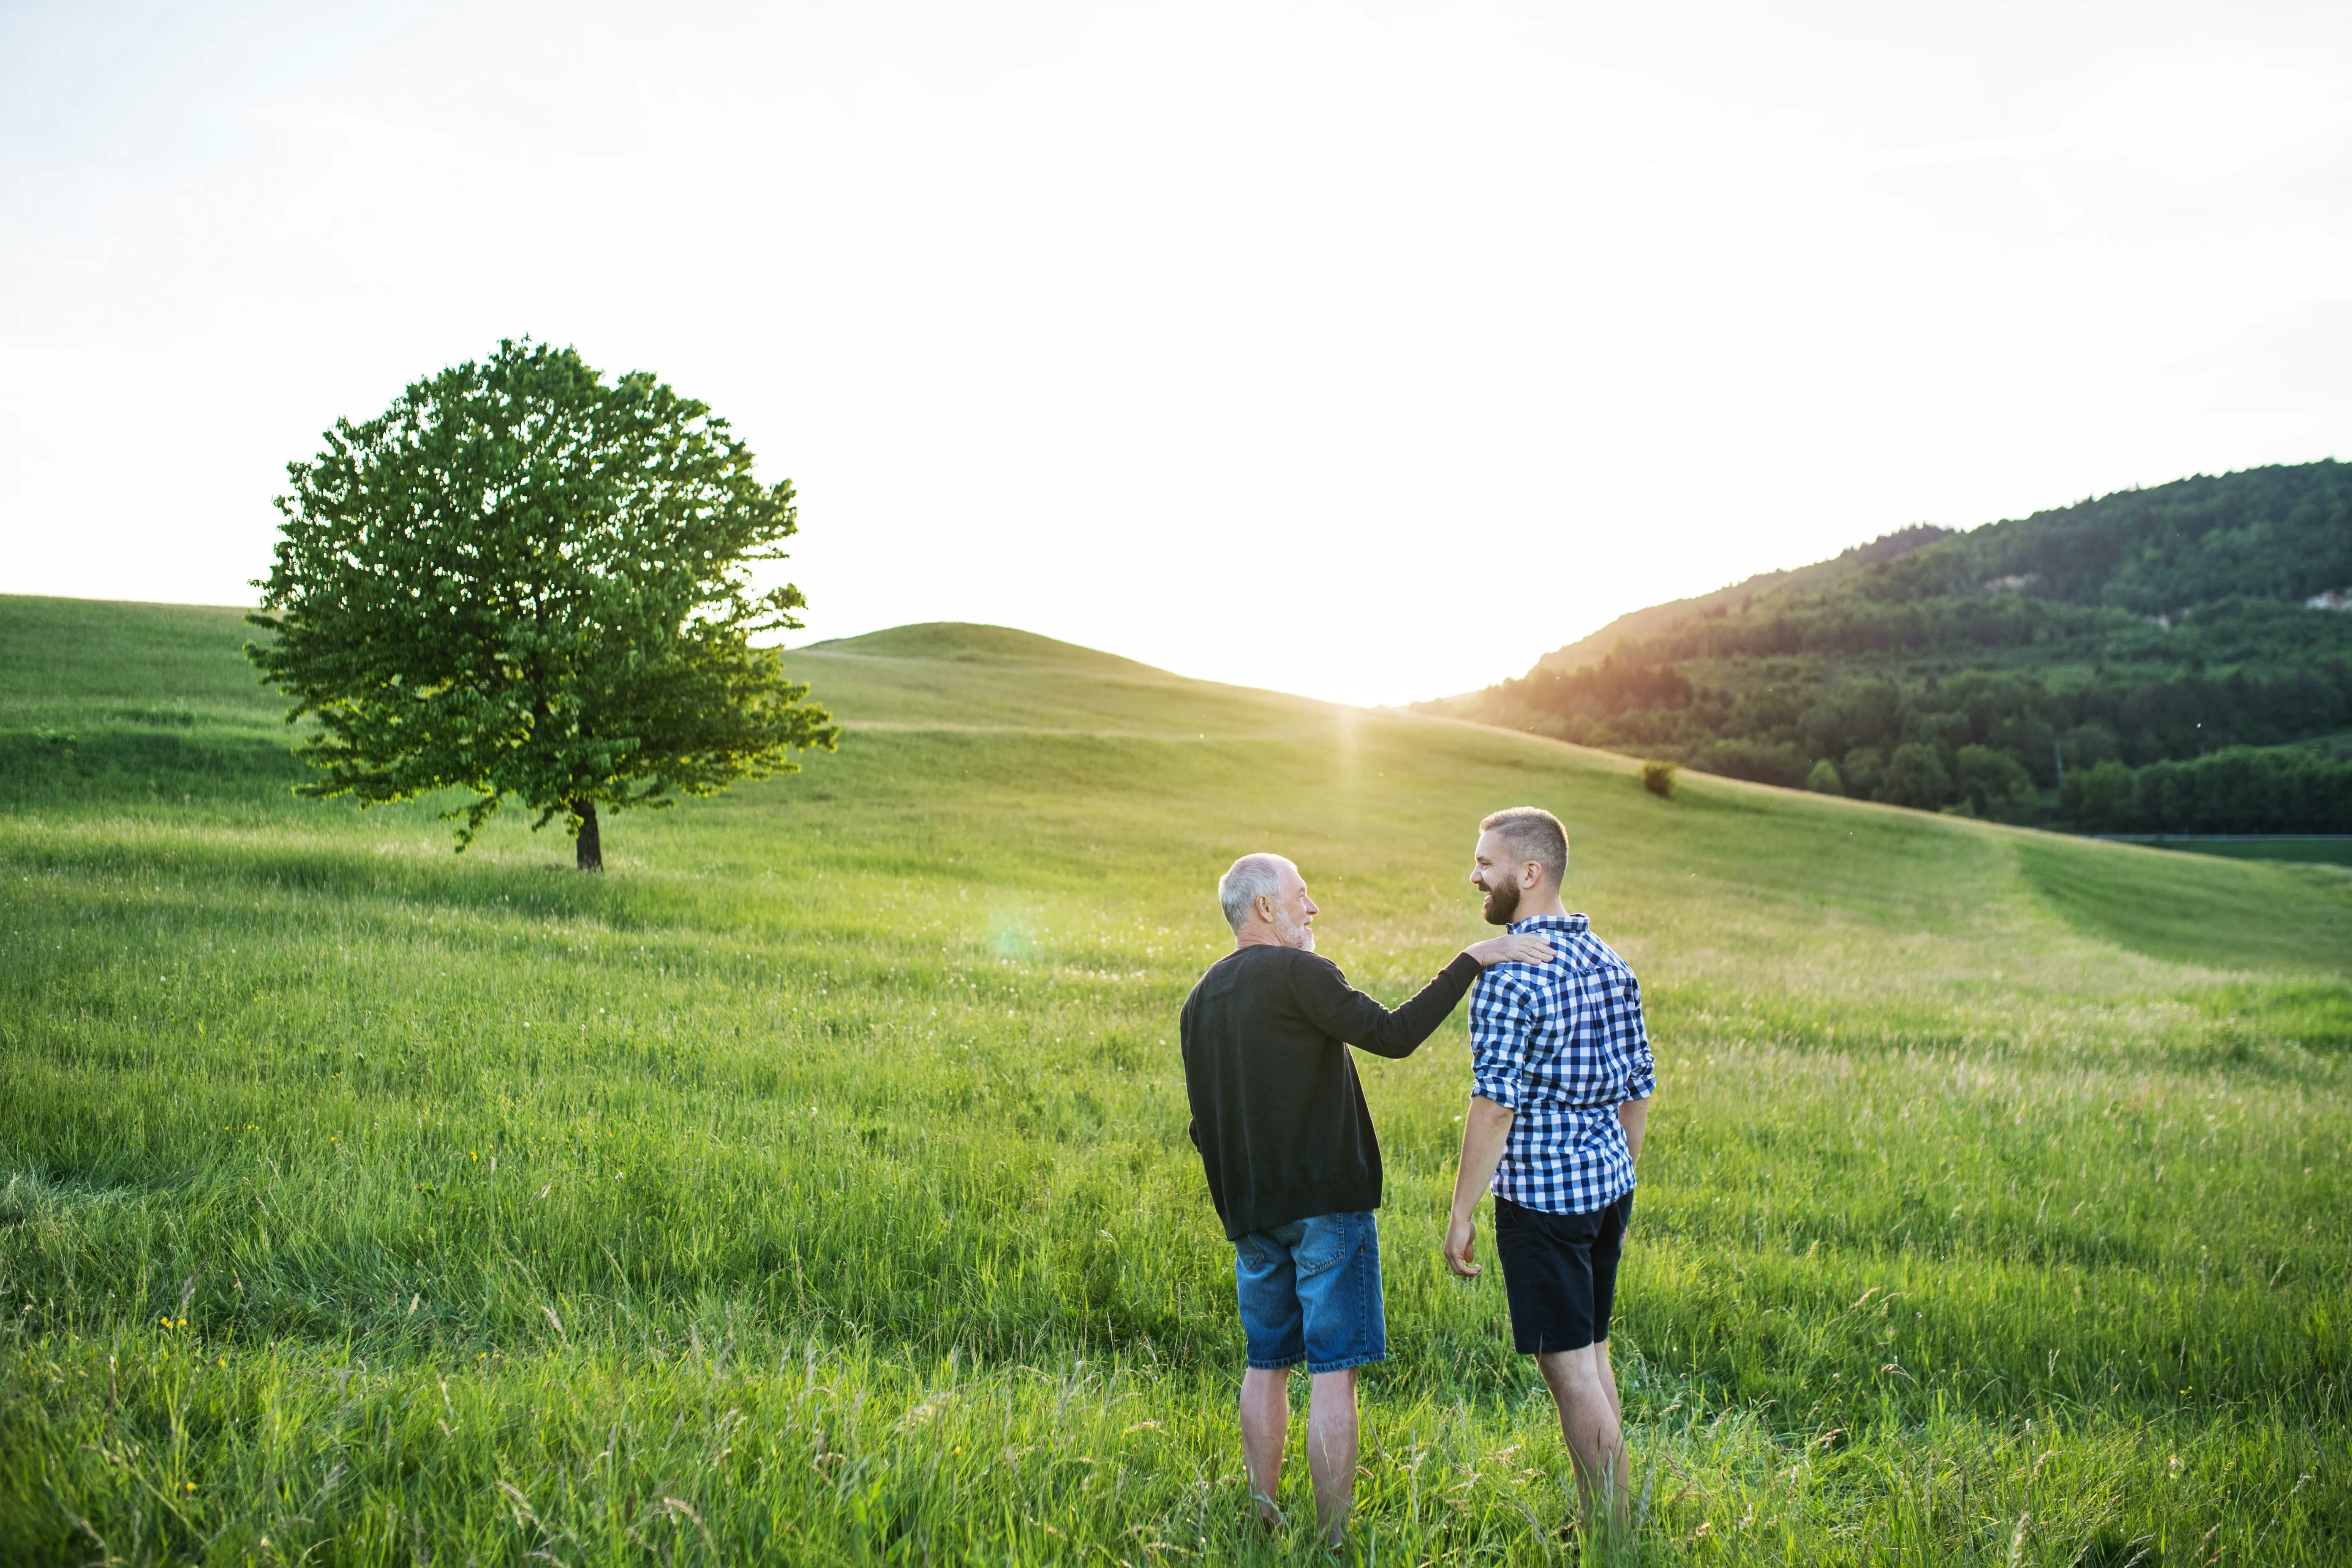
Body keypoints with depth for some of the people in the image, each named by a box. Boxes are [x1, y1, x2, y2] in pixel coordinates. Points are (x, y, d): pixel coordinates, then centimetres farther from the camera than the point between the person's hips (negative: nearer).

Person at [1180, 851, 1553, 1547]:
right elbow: (1393, 1034, -22)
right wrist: (1473, 960, -19)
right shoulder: (1299, 973, -12)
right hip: (1325, 1203, -7)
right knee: (1333, 1372, -2)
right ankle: (1333, 1539, 1)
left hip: (1252, 1212, 7)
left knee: (1266, 1363, 15)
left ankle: (1263, 1521, 20)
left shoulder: (1200, 1000, 12)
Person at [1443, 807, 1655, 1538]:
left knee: (1569, 1365, 1)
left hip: (1541, 1194, -8)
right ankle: (1609, 1522, 27)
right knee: (1590, 1352, 18)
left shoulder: (1509, 975, -17)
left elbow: (1495, 1106, -20)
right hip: (1608, 1183, 8)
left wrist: (1462, 1214, -14)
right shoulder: (1609, 963, 8)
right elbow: (1639, 1088, 13)